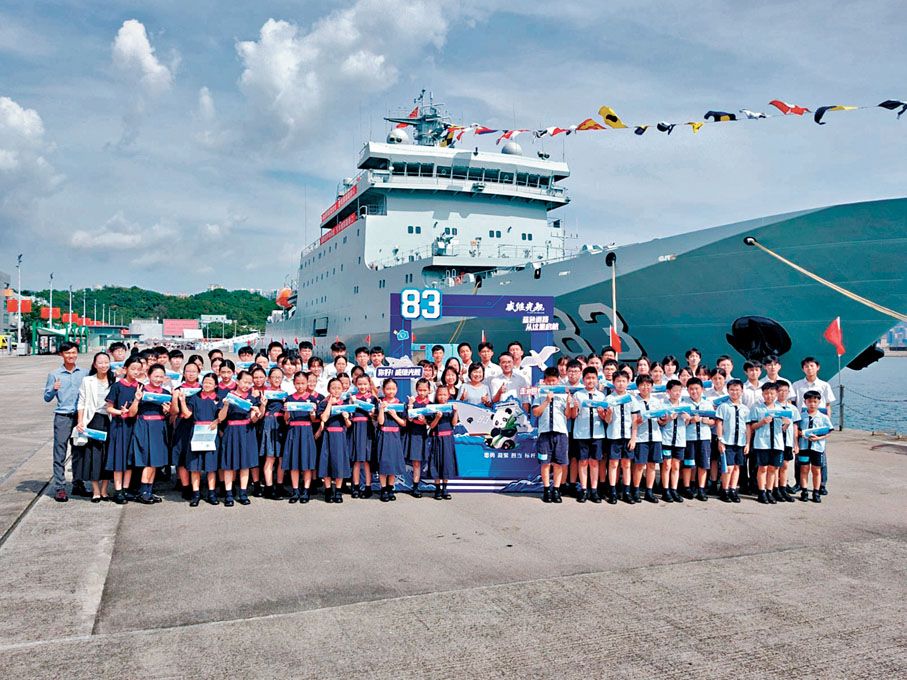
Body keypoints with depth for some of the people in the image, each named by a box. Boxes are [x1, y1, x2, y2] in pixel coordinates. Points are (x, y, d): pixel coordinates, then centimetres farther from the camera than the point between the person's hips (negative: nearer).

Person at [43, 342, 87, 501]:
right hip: (62, 417, -2)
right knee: (60, 453, -2)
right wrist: (54, 389, -16)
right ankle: (59, 488, 2)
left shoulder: (84, 374, 10)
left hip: (80, 416, 2)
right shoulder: (54, 374, 4)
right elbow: (47, 398, 3)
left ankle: (78, 485, 17)